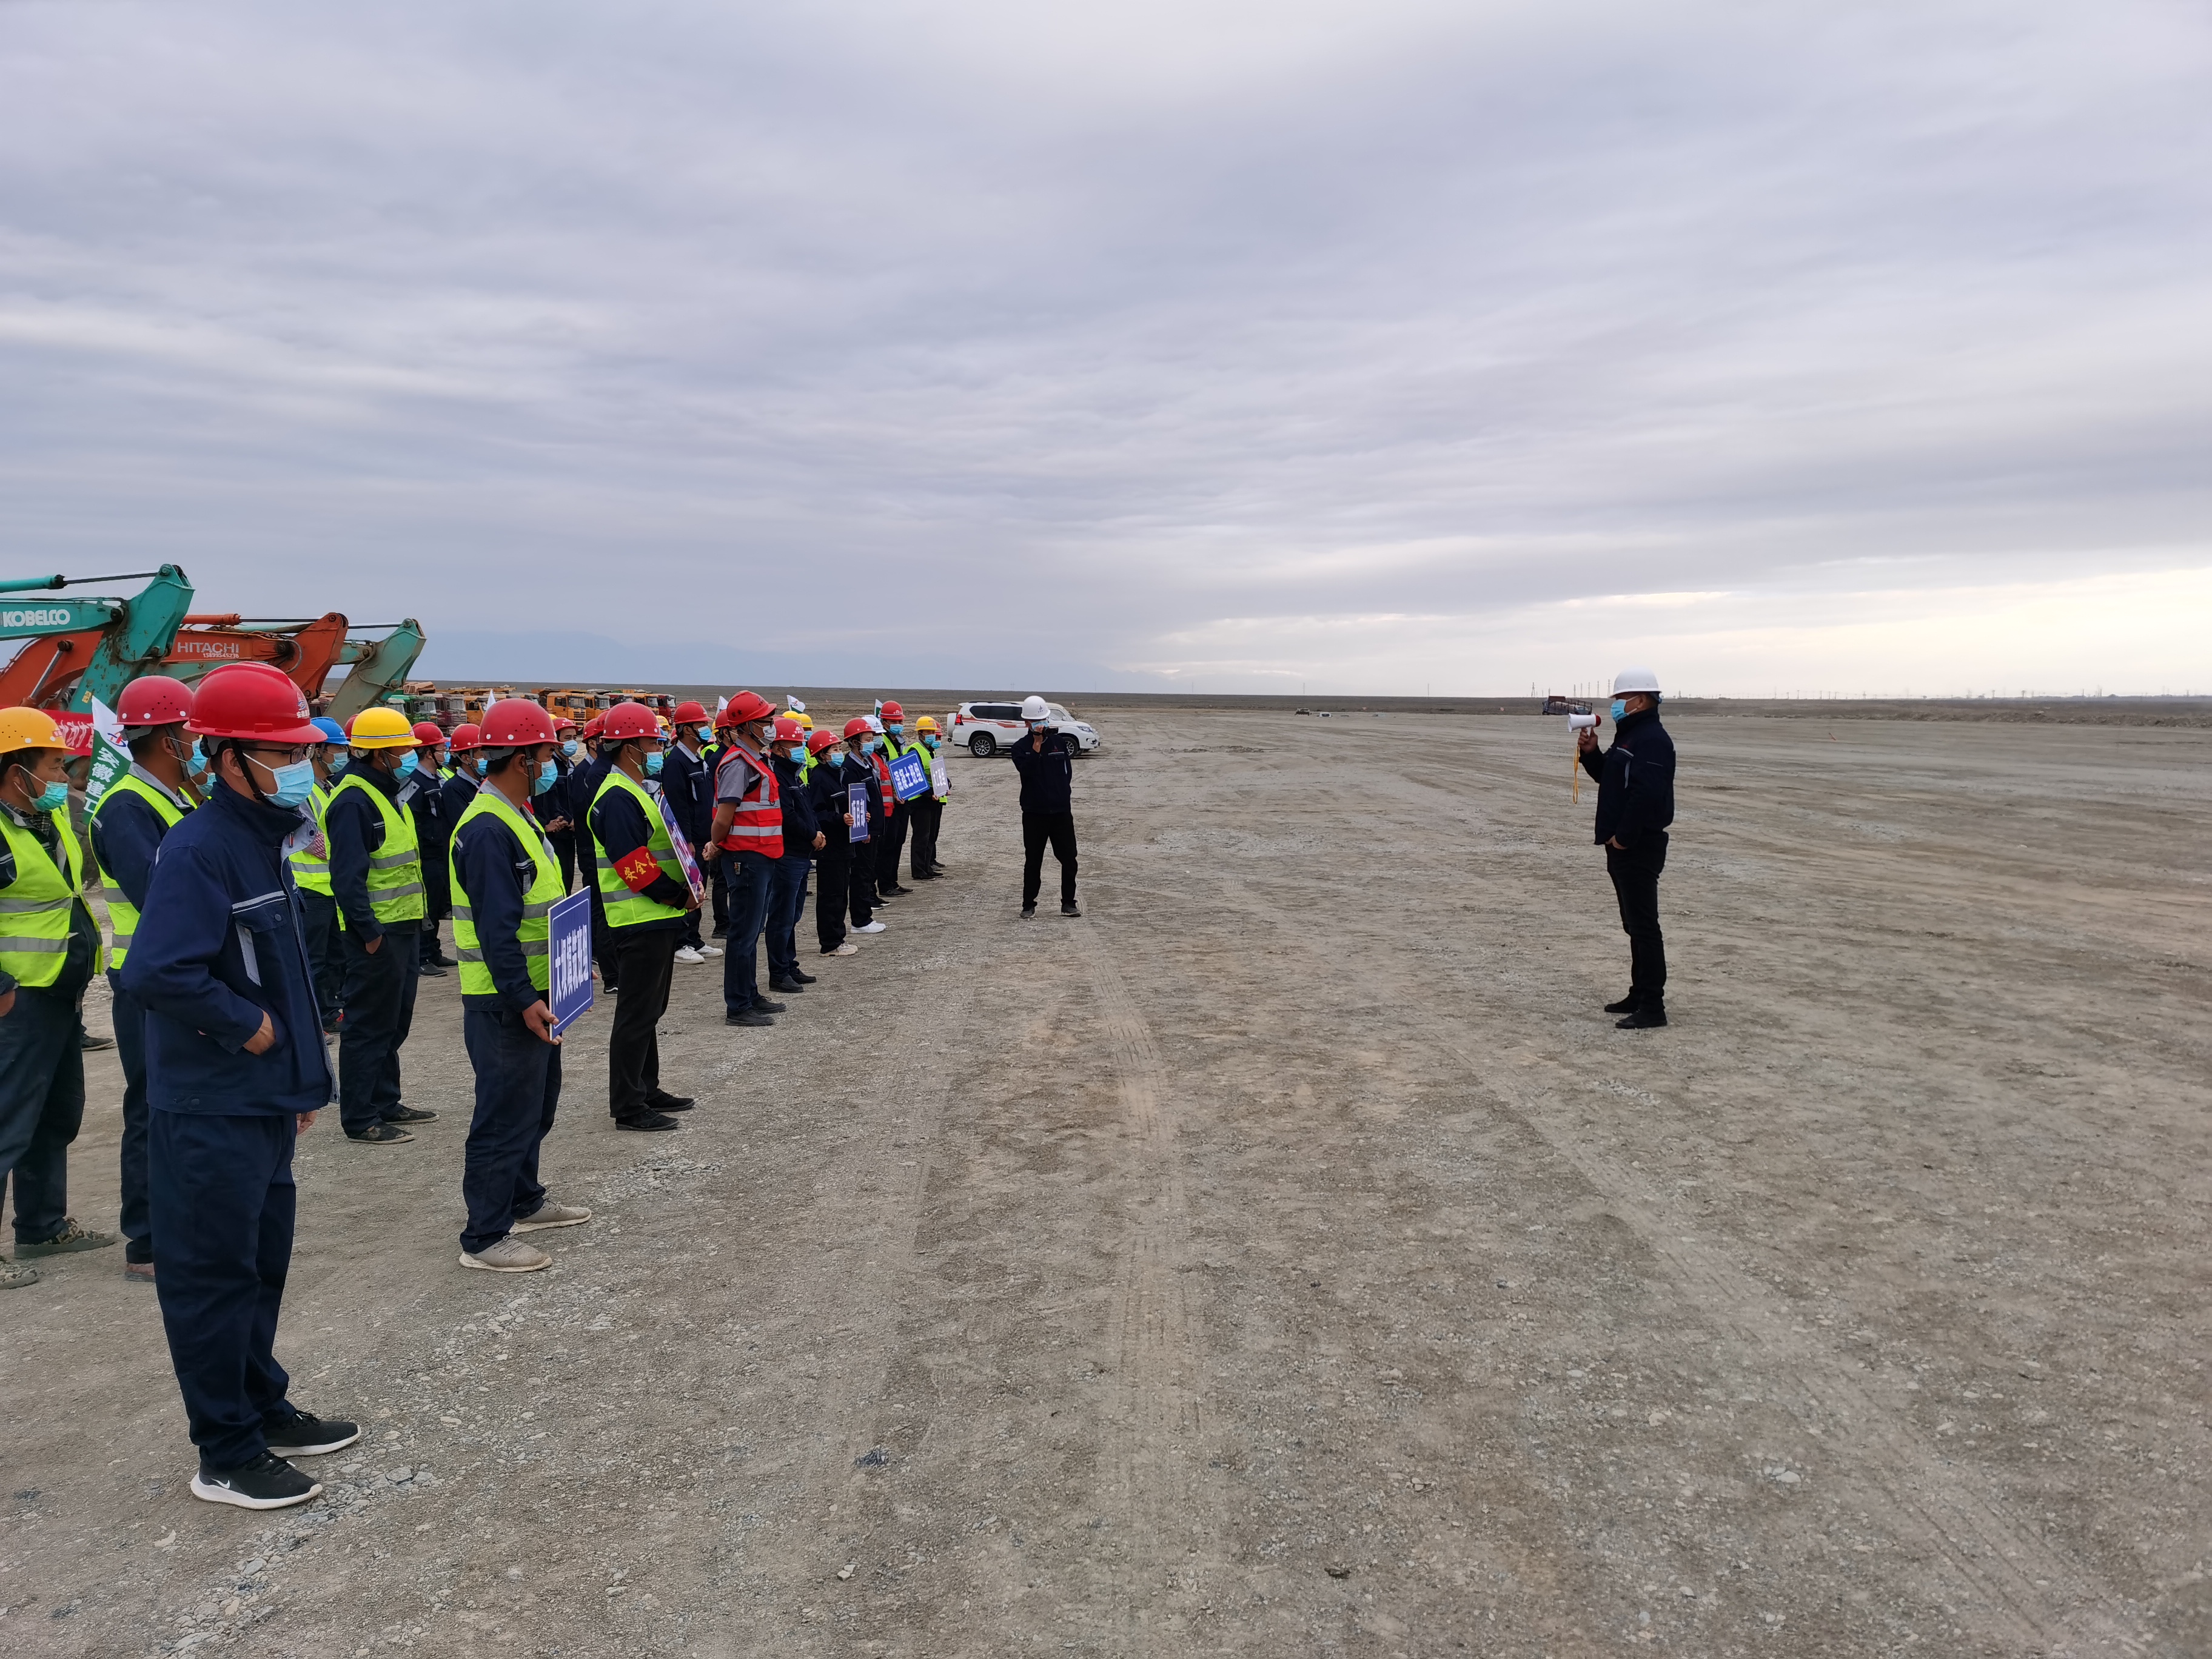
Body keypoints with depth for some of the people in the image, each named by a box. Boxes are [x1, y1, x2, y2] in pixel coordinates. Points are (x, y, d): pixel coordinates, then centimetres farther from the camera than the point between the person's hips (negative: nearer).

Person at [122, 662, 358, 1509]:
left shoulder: (263, 839, 10)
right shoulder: (199, 850, -20)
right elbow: (157, 973, -32)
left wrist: (303, 1075, 17)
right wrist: (246, 1025, -19)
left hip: (265, 1103, 9)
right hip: (211, 1112, -9)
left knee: (262, 1264, 20)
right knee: (215, 1278, 3)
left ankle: (265, 1408, 36)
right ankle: (228, 1456, 16)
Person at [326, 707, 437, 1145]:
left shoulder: (385, 794, 15)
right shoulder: (353, 802, -17)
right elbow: (347, 877, -23)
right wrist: (369, 932, -23)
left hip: (401, 928, 10)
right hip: (377, 933, -10)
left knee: (395, 1022, 18)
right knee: (369, 1025, -2)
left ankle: (385, 1103, 30)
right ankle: (360, 1120, 7)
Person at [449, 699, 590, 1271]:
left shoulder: (517, 816, 12)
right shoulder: (488, 829, -21)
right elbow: (496, 929, -26)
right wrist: (523, 999, -28)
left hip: (535, 994, 11)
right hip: (506, 1003, -11)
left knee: (537, 1101, 22)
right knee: (506, 1116, -3)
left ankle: (523, 1202, 37)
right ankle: (484, 1238, 8)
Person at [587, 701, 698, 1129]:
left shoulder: (636, 791, 17)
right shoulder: (618, 798, -17)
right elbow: (635, 866, -23)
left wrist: (685, 891, 6)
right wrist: (681, 896, -15)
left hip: (658, 919, 11)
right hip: (640, 921, -11)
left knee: (650, 1009, 18)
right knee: (637, 1013, -4)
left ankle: (647, 1089, 29)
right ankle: (628, 1106, 2)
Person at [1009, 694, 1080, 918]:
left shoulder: (1060, 742, 7)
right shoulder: (1020, 747, -1)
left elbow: (1068, 773, 13)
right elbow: (1027, 770, -20)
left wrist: (1063, 797, 8)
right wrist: (1037, 743, -21)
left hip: (1061, 811, 2)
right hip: (1034, 813, -2)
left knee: (1069, 859, 3)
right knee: (1033, 861, 5)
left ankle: (1068, 903, 12)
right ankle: (1028, 905, 13)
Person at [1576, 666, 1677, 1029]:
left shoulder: (1652, 740, -17)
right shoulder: (1629, 735, 17)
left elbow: (1645, 794, -26)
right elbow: (1609, 778, 23)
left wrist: (1623, 837, -22)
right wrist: (1591, 753, 7)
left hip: (1639, 848, -11)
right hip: (1623, 846, 11)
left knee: (1643, 925, -8)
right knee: (1634, 924, 16)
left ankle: (1652, 1006, -4)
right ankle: (1640, 994, 26)